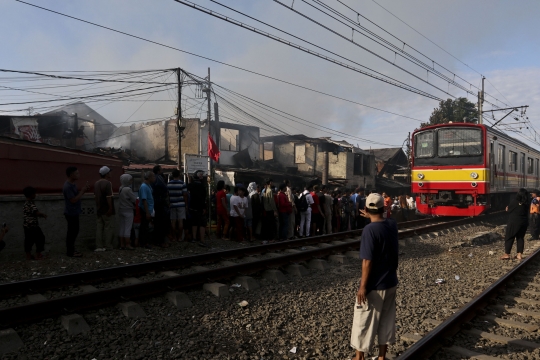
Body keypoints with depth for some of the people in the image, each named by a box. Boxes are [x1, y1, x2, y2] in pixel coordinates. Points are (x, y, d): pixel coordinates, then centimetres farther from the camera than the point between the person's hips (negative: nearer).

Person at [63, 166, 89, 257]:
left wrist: (83, 190, 0)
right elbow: (74, 200, -25)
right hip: (71, 213, -10)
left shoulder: (72, 184, 8)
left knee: (73, 232, 17)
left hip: (73, 212, 10)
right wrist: (82, 190, -20)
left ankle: (70, 250, 27)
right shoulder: (68, 186, -23)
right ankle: (70, 252, 9)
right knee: (73, 232, -1)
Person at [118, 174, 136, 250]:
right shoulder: (128, 189, -17)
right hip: (128, 211, -8)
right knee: (128, 228, -3)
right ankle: (127, 245, 0)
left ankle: (122, 244, 14)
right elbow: (135, 199, -12)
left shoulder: (120, 189, 7)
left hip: (121, 210, 8)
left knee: (121, 227, 9)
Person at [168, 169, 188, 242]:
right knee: (180, 221, 2)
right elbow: (185, 195, -8)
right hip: (181, 204, -2)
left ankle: (174, 237, 9)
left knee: (173, 221, 6)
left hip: (172, 205, 3)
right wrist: (186, 203, 3)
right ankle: (179, 237, 4)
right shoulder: (182, 183, -7)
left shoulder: (168, 184, 2)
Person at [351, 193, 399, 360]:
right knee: (387, 320, 18)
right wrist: (372, 218, 28)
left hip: (374, 285, -7)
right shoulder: (392, 225, -3)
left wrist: (363, 286, -17)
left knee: (364, 323, 10)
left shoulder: (369, 229, -22)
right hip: (391, 283, 7)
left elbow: (367, 261, -23)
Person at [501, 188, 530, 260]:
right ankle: (519, 254, 12)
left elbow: (508, 210, -7)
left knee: (509, 238, 2)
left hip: (514, 222, -5)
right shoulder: (527, 203, 1)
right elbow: (526, 212, 12)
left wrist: (507, 209, 14)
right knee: (520, 238, 13)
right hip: (524, 222, 5)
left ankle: (507, 254, 3)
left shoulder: (514, 201, -15)